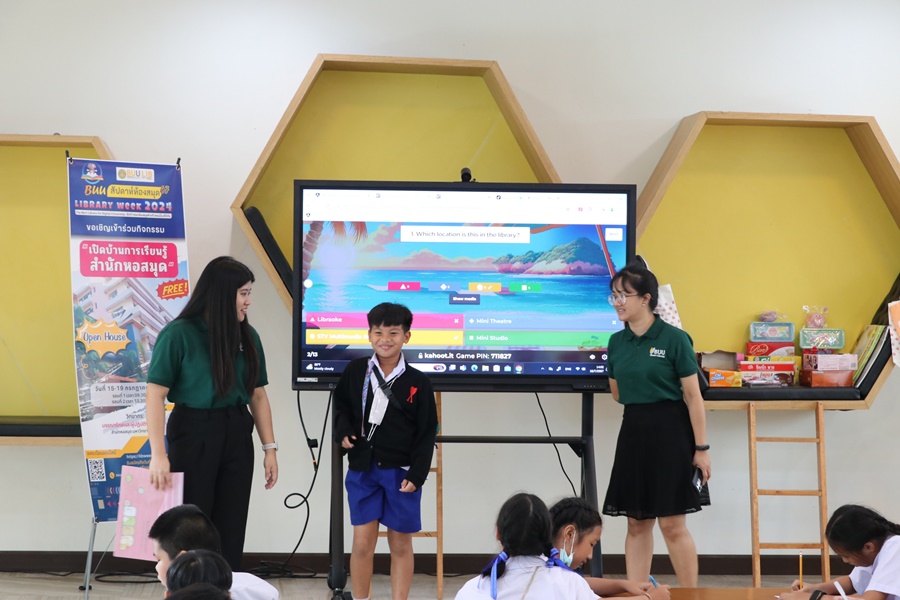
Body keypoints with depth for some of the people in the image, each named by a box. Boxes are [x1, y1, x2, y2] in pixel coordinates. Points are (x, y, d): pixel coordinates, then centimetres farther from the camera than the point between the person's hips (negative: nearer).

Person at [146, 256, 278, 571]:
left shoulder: (247, 336, 5)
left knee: (231, 531, 7)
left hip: (237, 436, 5)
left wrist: (270, 448, 6)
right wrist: (158, 454, -20)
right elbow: (155, 395, -14)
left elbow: (258, 395, 10)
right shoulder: (178, 334, -11)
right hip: (193, 435, -5)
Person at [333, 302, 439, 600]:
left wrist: (417, 474, -10)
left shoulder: (418, 383, -5)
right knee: (362, 542, 2)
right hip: (362, 469, 1)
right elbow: (341, 406, 17)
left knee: (401, 544, 6)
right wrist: (343, 431, -2)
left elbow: (426, 434, -3)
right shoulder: (355, 371, 0)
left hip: (400, 473, -1)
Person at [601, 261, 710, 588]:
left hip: (669, 433, -6)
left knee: (672, 525, -4)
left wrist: (701, 448, -11)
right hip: (633, 432, 6)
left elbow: (693, 396, -9)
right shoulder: (617, 342, 6)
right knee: (637, 524, 8)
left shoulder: (674, 339, -10)